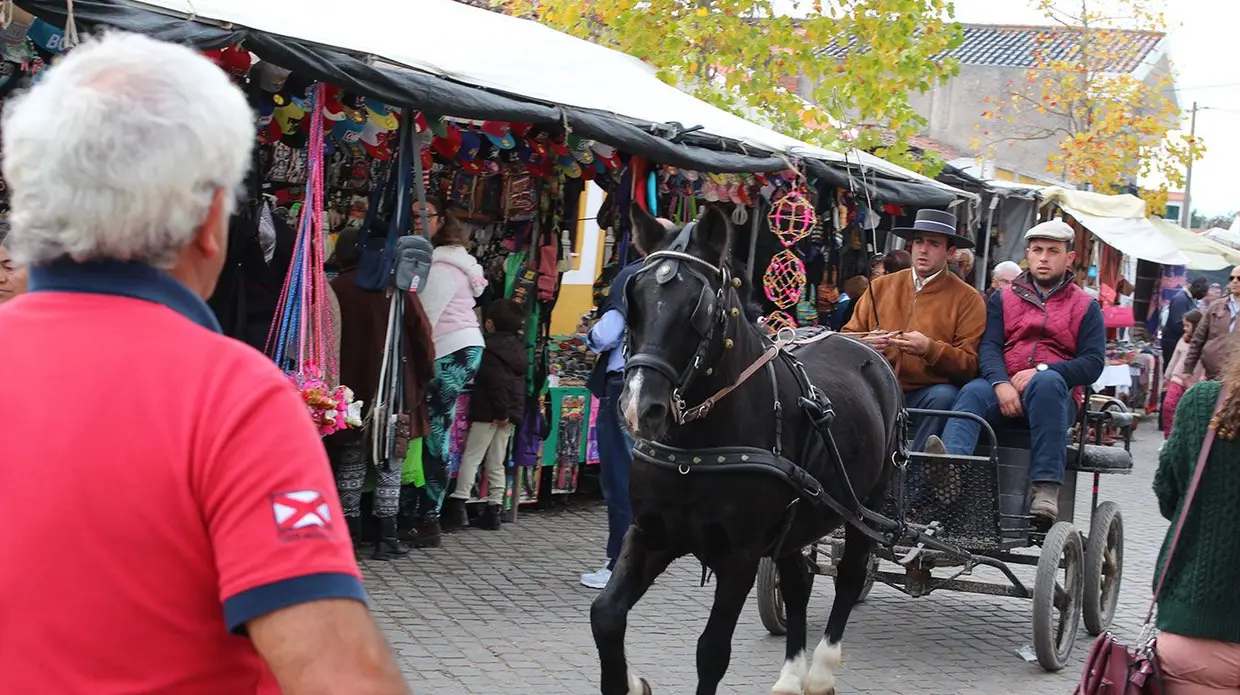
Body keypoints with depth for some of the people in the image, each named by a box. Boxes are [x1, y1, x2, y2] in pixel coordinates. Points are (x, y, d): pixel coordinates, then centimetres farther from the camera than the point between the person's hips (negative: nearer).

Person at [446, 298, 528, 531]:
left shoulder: (490, 348, -11)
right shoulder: (519, 348, 14)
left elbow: (496, 380, -20)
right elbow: (521, 381, 14)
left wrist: (500, 410, -20)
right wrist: (508, 410, 12)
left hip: (489, 411, -8)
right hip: (513, 411, 8)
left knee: (471, 457, -5)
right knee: (497, 462, 11)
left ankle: (458, 503, -12)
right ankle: (494, 509, 11)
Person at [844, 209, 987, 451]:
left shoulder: (967, 299, 5)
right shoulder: (881, 287, 16)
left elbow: (969, 365, -1)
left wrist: (930, 349, -18)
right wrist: (865, 343, -7)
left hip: (927, 392, -2)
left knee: (944, 397, -35)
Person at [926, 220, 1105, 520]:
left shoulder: (1085, 306, 17)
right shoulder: (1004, 298, 22)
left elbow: (1093, 363, 4)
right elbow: (989, 346, 6)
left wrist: (1041, 370, -13)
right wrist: (1001, 383, -17)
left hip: (1055, 394, -1)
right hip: (1003, 391, 1)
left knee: (1047, 382, -36)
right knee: (973, 392, -31)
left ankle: (1046, 487, -43)